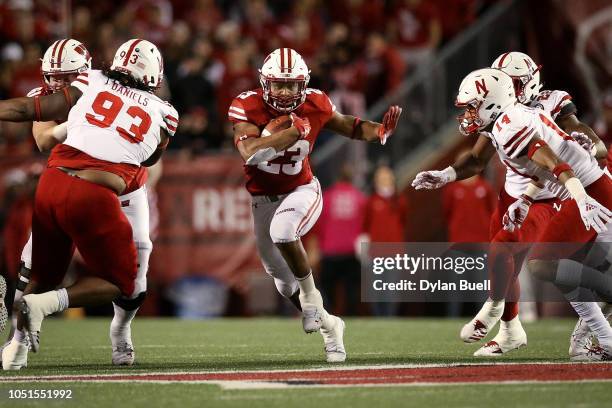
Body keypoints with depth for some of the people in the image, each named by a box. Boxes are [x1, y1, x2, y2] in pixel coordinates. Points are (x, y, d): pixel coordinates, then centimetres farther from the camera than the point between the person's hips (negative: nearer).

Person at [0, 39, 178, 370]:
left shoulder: (91, 84, 11)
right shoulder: (162, 115, 10)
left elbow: (27, 109, 13)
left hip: (51, 184, 4)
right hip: (94, 197, -3)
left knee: (44, 272, 25)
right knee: (120, 282, 14)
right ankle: (47, 303, -8)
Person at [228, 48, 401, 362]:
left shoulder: (315, 105, -13)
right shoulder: (248, 107, -21)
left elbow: (348, 126, 6)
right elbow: (250, 153, -37)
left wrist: (379, 132, -14)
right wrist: (295, 130, -37)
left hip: (302, 191, -2)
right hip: (263, 200, 2)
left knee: (282, 231, -37)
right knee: (285, 282, 13)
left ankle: (310, 294, -15)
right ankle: (328, 325, 37)